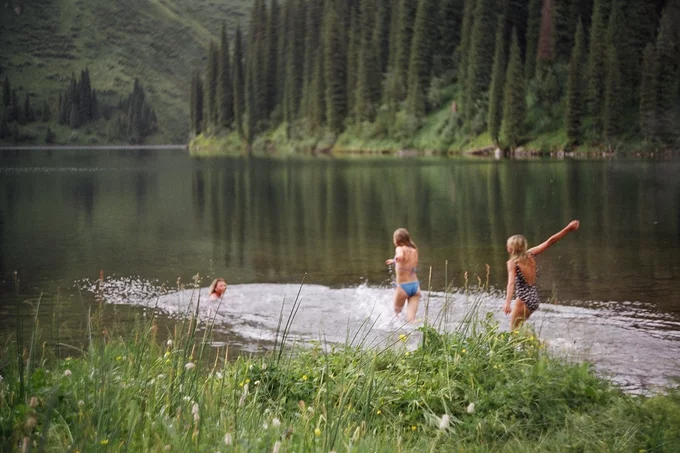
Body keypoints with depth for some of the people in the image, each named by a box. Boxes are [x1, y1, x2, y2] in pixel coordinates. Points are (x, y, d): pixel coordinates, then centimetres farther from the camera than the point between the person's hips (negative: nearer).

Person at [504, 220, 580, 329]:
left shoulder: (512, 262, -13)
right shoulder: (530, 254, 3)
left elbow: (511, 283, -26)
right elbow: (550, 241, 5)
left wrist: (507, 303, -38)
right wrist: (567, 229, 10)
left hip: (523, 299, -8)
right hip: (534, 299, 8)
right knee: (518, 327, 23)